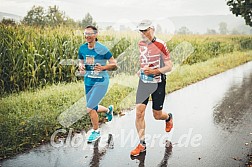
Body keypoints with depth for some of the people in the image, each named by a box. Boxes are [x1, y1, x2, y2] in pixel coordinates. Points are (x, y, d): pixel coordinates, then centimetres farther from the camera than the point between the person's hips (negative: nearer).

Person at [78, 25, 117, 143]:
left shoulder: (102, 49, -14)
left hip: (101, 81, -6)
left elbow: (114, 65, -8)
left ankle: (96, 132, 12)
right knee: (93, 108, 15)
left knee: (90, 109, -12)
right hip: (88, 80, 6)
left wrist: (103, 67, -25)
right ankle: (108, 109, 49)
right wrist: (81, 67, -7)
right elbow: (80, 62, 16)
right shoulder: (82, 48, 1)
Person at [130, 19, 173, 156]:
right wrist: (141, 70, 11)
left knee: (157, 115, 8)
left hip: (158, 83, -4)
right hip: (143, 82, 5)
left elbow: (169, 66, -14)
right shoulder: (141, 44, 4)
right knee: (139, 112, -6)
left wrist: (154, 71, -25)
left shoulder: (160, 45, -15)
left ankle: (168, 117, 46)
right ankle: (142, 144, 7)